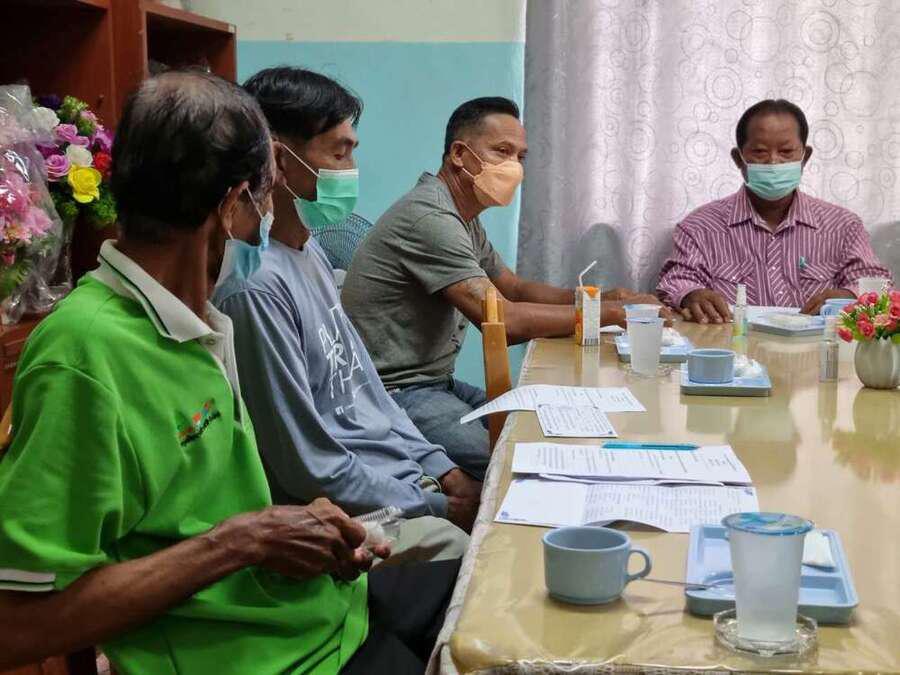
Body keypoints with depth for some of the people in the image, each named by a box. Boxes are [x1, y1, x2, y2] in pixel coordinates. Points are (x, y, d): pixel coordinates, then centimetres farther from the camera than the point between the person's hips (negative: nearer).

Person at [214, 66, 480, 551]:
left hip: (406, 477, 9)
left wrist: (444, 471, 8)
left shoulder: (311, 253, 10)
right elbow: (311, 469, -19)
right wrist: (435, 507, -11)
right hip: (340, 510, -9)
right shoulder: (255, 287, -22)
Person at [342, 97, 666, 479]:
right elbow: (504, 321, -25)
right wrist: (609, 314, -15)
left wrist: (600, 297, 3)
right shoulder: (430, 217, -20)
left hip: (436, 384, 11)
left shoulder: (463, 219, 15)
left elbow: (517, 289, 21)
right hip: (394, 393, -10)